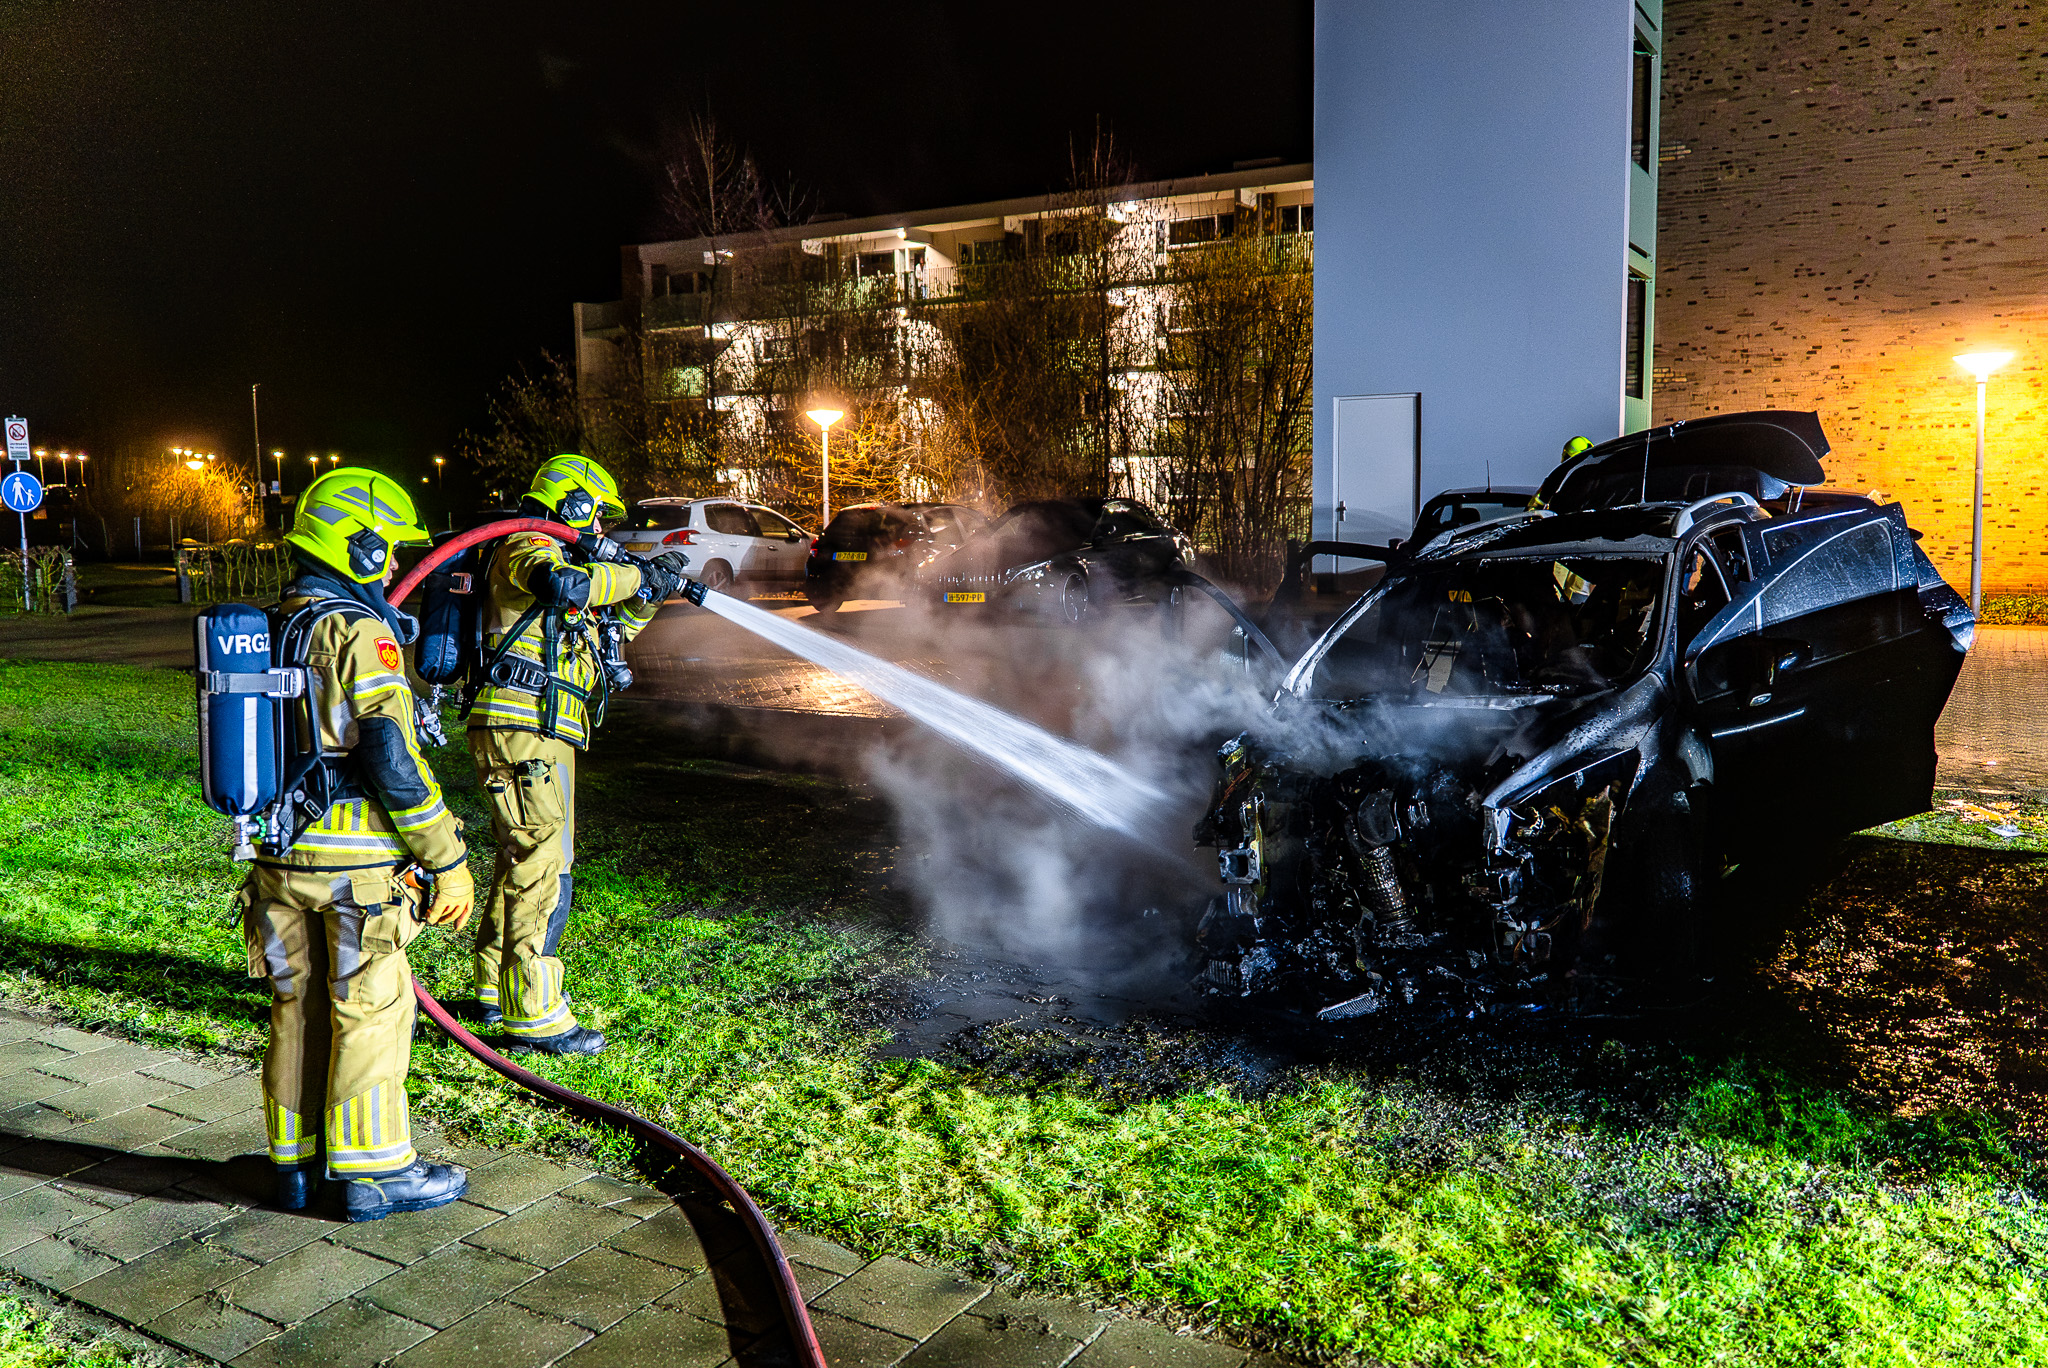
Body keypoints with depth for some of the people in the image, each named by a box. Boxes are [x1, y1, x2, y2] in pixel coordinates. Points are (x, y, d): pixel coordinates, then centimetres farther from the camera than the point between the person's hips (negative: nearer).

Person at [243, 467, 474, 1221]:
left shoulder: (273, 630, 11)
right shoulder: (361, 633, -14)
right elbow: (393, 758, -20)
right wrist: (447, 860, -15)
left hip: (280, 855, 8)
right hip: (358, 859, -8)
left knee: (298, 1008, 16)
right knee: (371, 1010, 2)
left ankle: (295, 1162, 27)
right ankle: (374, 1170, 10)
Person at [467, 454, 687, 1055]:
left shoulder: (554, 556, 24)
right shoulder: (527, 549, -6)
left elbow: (610, 631, 32)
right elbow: (563, 583, -31)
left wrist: (646, 592, 18)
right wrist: (636, 577, -18)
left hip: (538, 738, 11)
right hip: (523, 734, -11)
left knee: (522, 864, 20)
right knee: (543, 873, -9)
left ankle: (496, 988, 33)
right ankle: (535, 1017, -6)